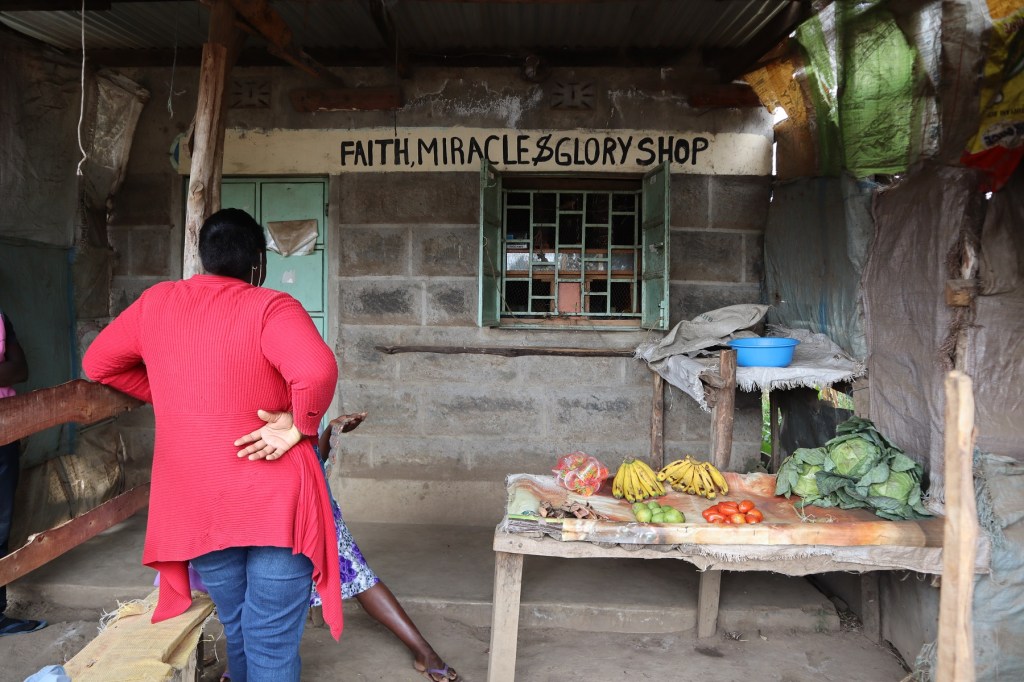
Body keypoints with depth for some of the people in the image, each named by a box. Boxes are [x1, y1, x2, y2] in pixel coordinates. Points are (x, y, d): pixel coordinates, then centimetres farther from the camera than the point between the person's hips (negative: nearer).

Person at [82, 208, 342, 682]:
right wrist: (299, 426, -15)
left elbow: (98, 364, 17)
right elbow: (317, 370, -31)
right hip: (275, 502, -5)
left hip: (197, 508, 5)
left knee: (237, 629, 24)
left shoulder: (155, 303, 4)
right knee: (273, 643, 6)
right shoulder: (270, 308, -13)